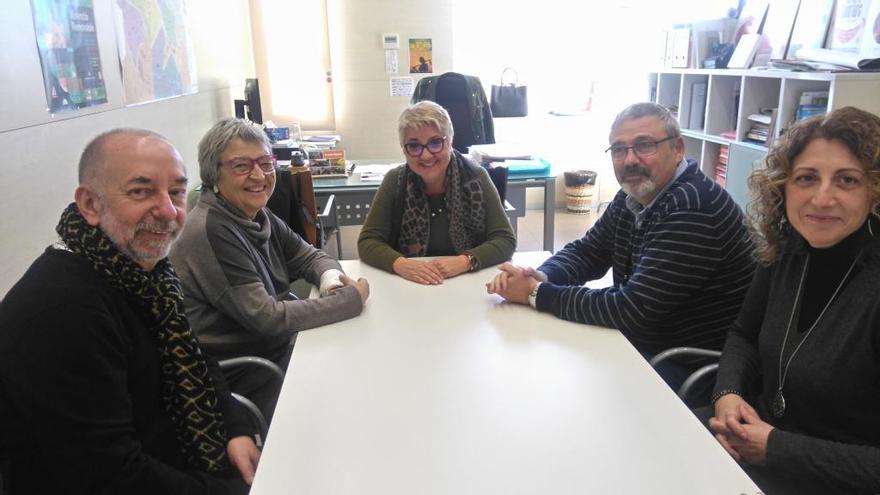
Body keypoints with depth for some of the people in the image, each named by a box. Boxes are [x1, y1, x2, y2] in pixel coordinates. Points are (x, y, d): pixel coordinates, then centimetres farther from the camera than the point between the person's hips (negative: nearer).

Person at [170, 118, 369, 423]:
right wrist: (351, 298, -21)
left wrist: (329, 277, -14)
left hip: (280, 346, 8)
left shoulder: (257, 215, 1)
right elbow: (266, 318, -26)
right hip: (241, 379, -8)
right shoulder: (211, 232, -25)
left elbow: (309, 256, 10)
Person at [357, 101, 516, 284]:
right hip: (410, 286, 1)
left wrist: (465, 261, -25)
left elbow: (506, 240, -9)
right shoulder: (395, 181, -5)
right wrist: (400, 264, -24)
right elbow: (368, 241, -5)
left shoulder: (475, 178, -8)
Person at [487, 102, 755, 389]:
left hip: (689, 370, -7)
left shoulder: (693, 209, -26)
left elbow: (632, 310, -28)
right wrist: (541, 277, -13)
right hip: (638, 346, 8)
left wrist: (536, 294, -21)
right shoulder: (633, 196, 2)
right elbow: (587, 252, 9)